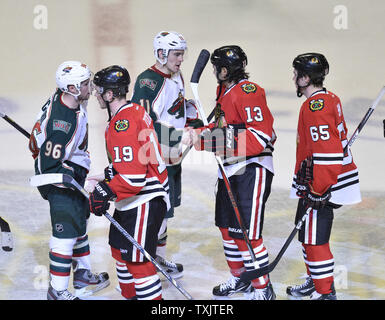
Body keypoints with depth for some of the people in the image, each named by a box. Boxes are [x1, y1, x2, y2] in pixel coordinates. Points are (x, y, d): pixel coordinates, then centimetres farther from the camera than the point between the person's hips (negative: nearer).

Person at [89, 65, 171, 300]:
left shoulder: (123, 124, -25)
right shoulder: (135, 110, 7)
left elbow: (133, 176, -30)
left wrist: (105, 192, -24)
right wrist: (111, 173, 18)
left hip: (144, 201, -11)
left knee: (137, 259, -6)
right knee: (120, 249, 21)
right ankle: (131, 295, 35)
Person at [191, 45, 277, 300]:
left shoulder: (249, 91, -17)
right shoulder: (224, 91, 14)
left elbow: (263, 135, -23)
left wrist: (231, 138, -28)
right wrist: (200, 135, 9)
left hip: (253, 169, -10)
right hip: (230, 169, 10)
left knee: (247, 233, -10)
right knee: (227, 227, 17)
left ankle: (263, 288, 2)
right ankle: (240, 278, 34)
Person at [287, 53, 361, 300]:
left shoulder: (315, 106, -20)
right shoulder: (330, 99, 11)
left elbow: (326, 152, -25)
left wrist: (318, 190, -22)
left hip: (323, 183, -11)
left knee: (314, 237, -5)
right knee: (306, 231, 21)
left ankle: (325, 293, 3)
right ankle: (316, 281, 34)